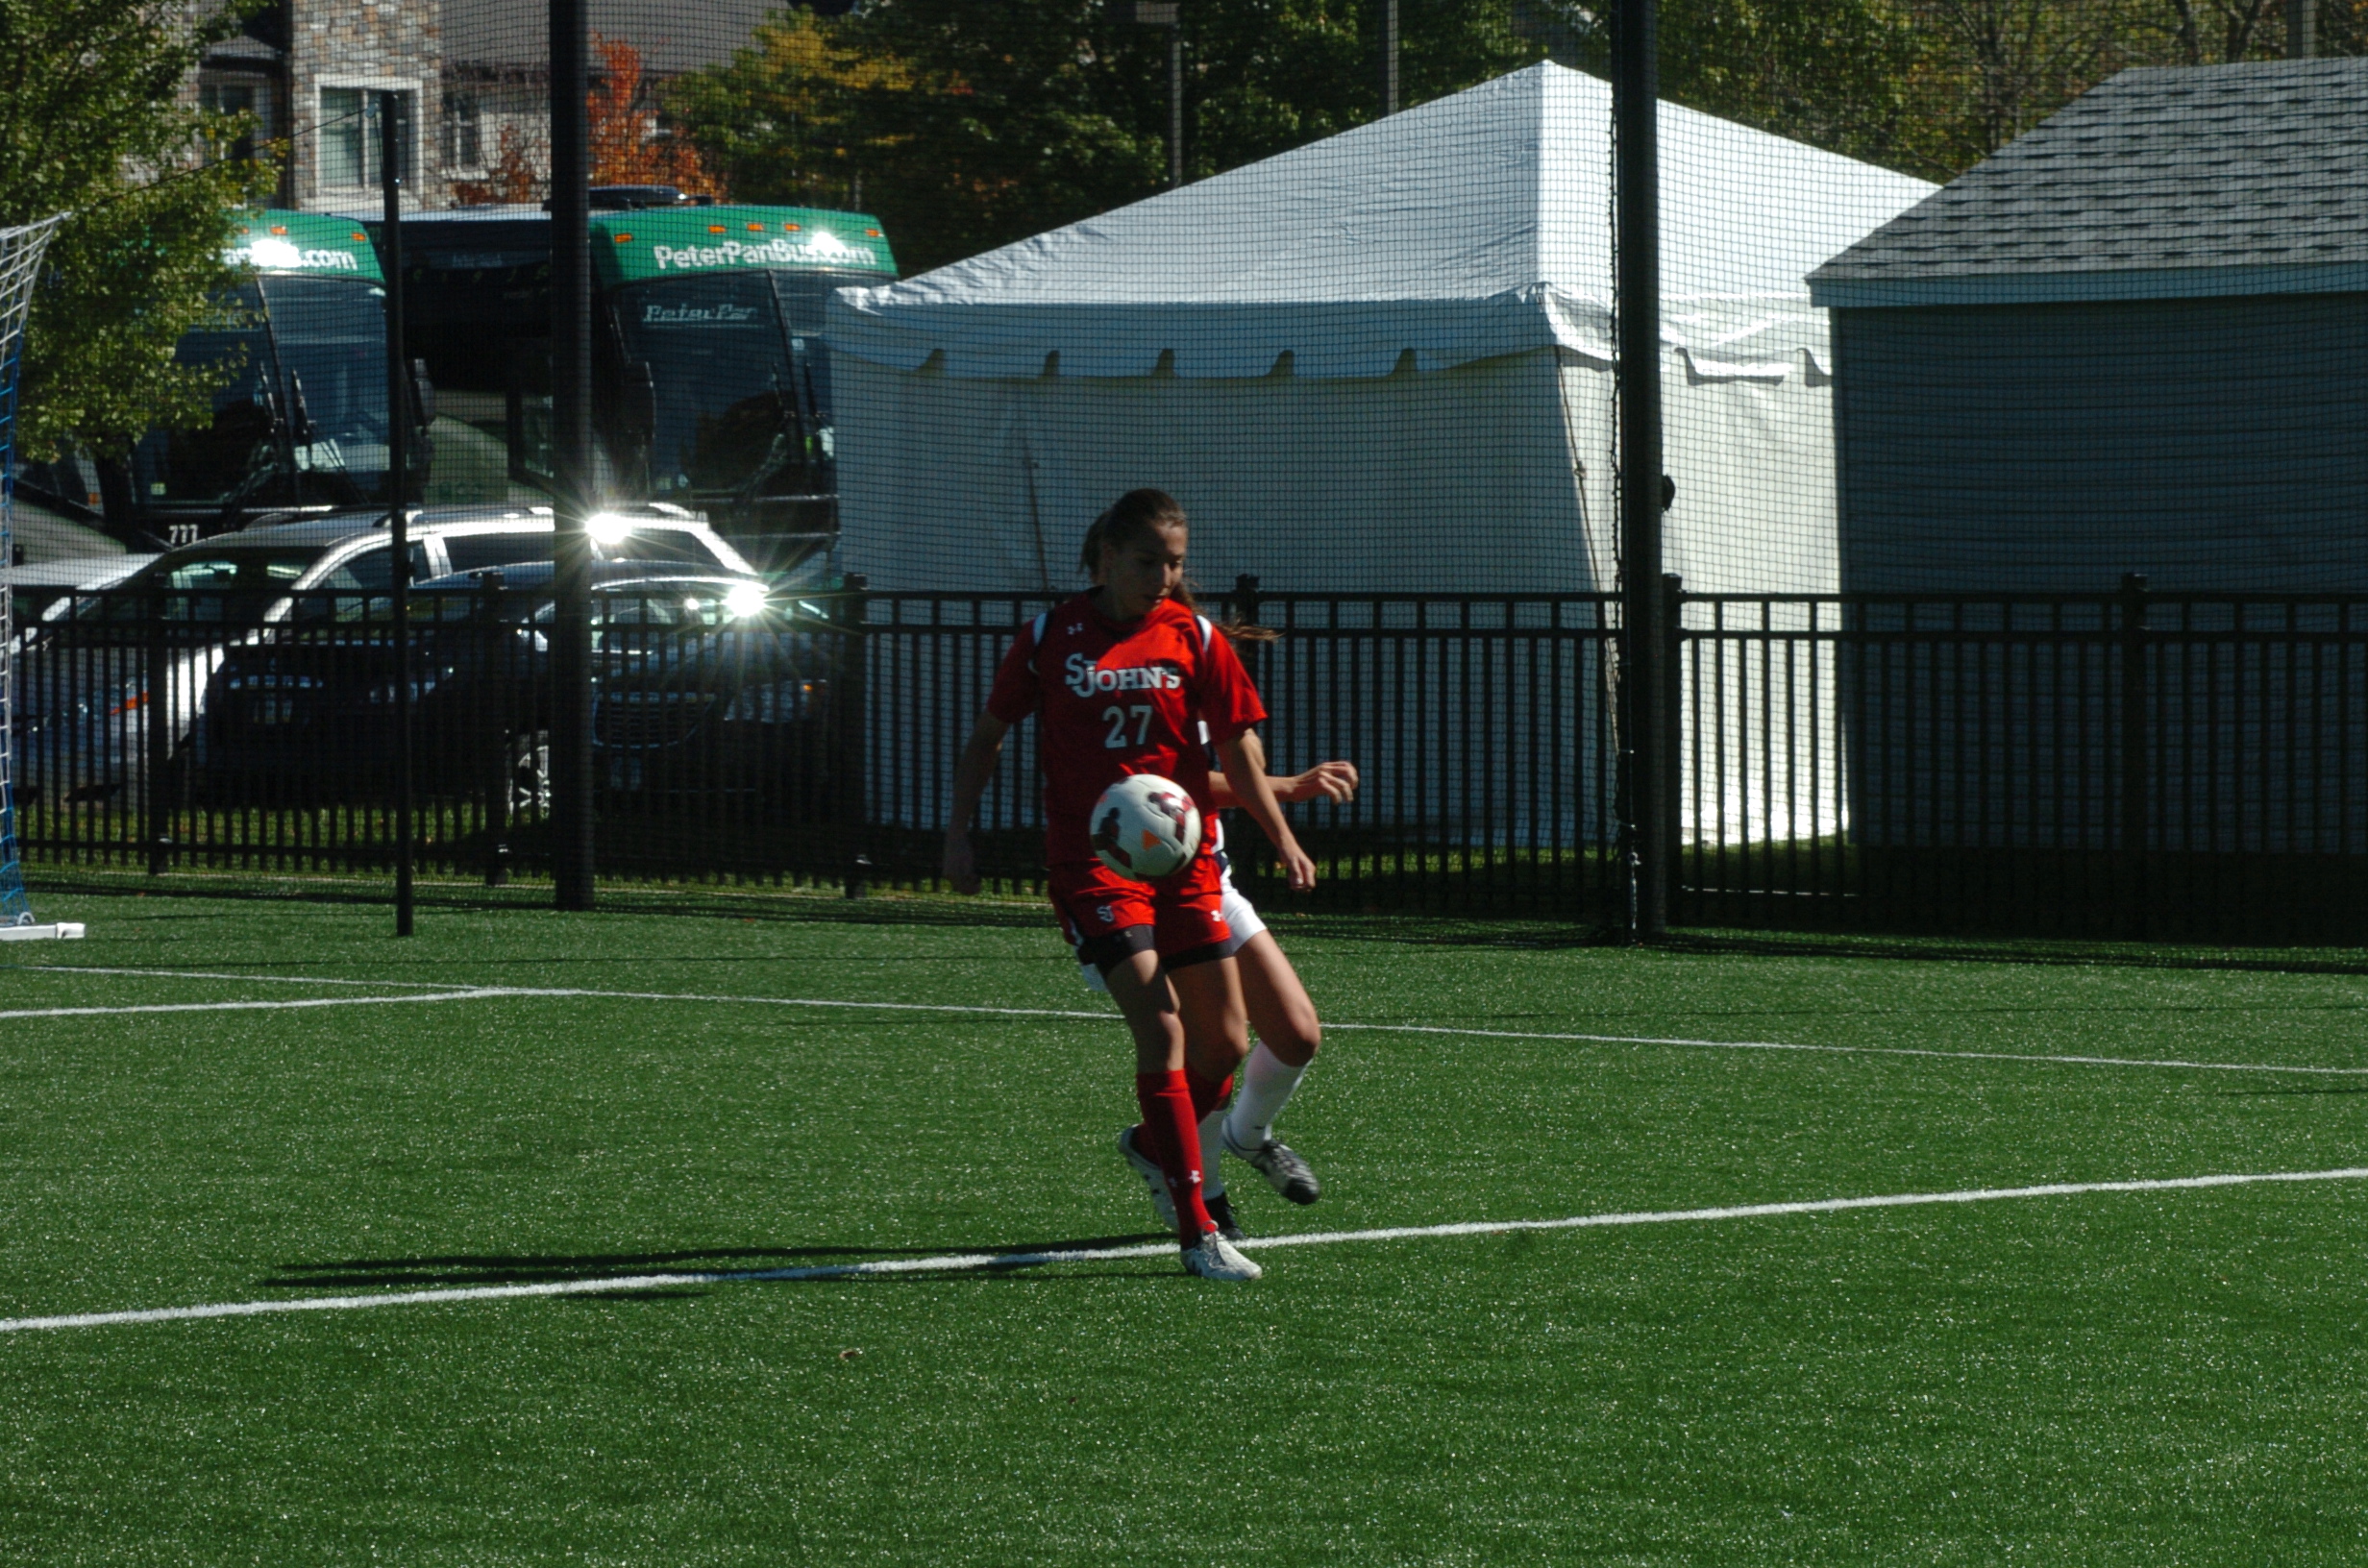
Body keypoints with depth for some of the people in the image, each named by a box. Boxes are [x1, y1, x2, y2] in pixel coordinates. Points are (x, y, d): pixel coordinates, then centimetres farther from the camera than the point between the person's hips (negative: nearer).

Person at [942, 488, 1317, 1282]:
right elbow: (990, 732, 9)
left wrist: (1282, 838, -7)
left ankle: (1158, 1144, 37)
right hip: (1090, 859, -3)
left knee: (1226, 1042, 5)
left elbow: (1237, 747, 5)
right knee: (1161, 1029, -17)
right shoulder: (1051, 637, -1)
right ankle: (1196, 1231, -16)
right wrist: (958, 831, 2)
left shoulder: (1193, 636, 3)